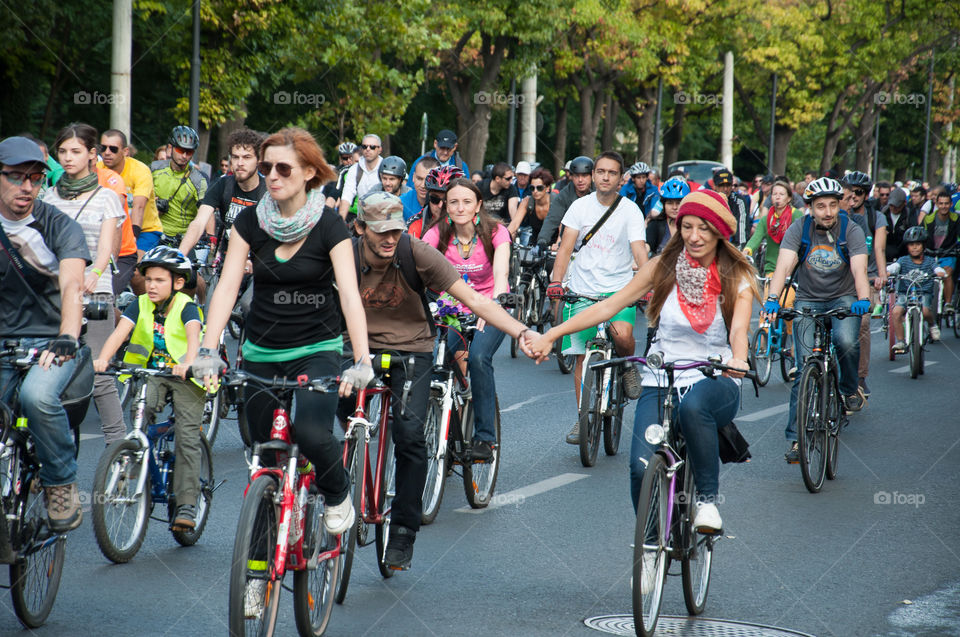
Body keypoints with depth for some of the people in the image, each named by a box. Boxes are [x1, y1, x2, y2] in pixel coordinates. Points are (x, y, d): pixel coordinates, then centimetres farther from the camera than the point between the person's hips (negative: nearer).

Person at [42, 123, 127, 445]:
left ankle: (118, 443, -6)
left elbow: (106, 244, -7)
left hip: (94, 292, -3)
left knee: (98, 375, -10)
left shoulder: (106, 197, 6)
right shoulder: (49, 196, 15)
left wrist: (93, 275, -27)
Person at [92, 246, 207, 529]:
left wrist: (187, 363, -53)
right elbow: (120, 332, -18)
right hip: (152, 374, 3)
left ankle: (186, 505, -12)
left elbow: (193, 335, -32)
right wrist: (102, 359, -37)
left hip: (186, 378, -3)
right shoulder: (140, 306, -3)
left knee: (187, 437, -12)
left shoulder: (186, 308, -13)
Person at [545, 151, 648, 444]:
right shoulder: (581, 206, 3)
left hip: (619, 289, -2)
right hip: (583, 291, 2)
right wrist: (556, 281, -16)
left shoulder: (630, 210, -3)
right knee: (582, 355, 2)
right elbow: (566, 247, -2)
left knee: (623, 335, -29)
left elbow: (639, 251, -12)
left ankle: (628, 365, 6)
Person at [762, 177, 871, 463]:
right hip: (808, 301, 1)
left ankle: (850, 389, 1)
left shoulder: (851, 231, -11)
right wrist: (773, 298, -40)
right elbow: (784, 267, -22)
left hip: (843, 298, 0)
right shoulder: (798, 231, -10)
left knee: (846, 341, -31)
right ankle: (795, 437, -5)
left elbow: (859, 270, -24)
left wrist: (863, 299, -44)